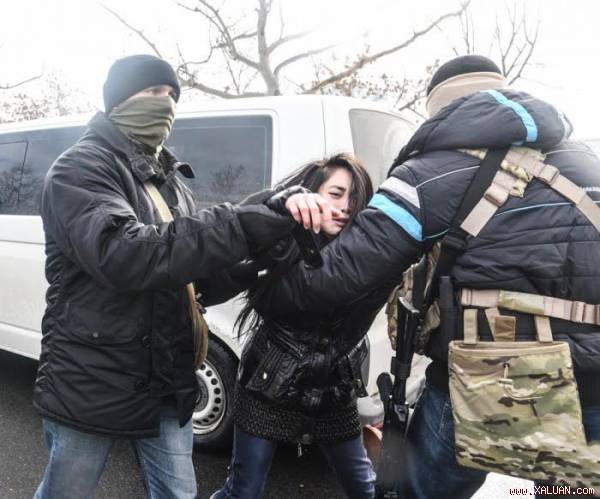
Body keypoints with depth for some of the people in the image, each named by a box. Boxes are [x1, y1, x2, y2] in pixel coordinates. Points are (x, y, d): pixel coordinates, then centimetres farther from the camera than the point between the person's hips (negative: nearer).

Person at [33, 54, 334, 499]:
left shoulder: (170, 182, 12)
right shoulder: (79, 169, -11)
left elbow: (201, 278, 9)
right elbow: (121, 254, -31)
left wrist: (278, 229, -8)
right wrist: (247, 226, -35)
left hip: (165, 386, 6)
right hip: (90, 388, -5)